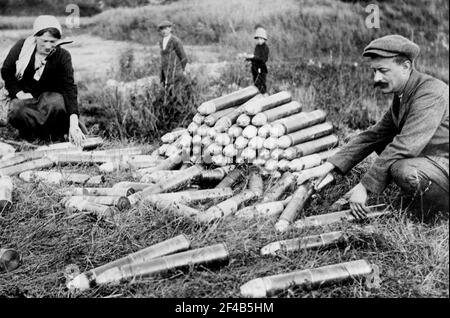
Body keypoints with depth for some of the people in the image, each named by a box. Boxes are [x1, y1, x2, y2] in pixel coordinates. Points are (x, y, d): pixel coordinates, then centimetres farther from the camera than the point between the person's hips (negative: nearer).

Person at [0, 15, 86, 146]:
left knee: (58, 104, -35)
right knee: (16, 112, -33)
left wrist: (74, 123, -37)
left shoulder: (63, 56, -16)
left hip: (50, 95, -1)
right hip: (23, 95, 1)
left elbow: (69, 87, -25)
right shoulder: (22, 46, -11)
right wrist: (19, 93, -14)